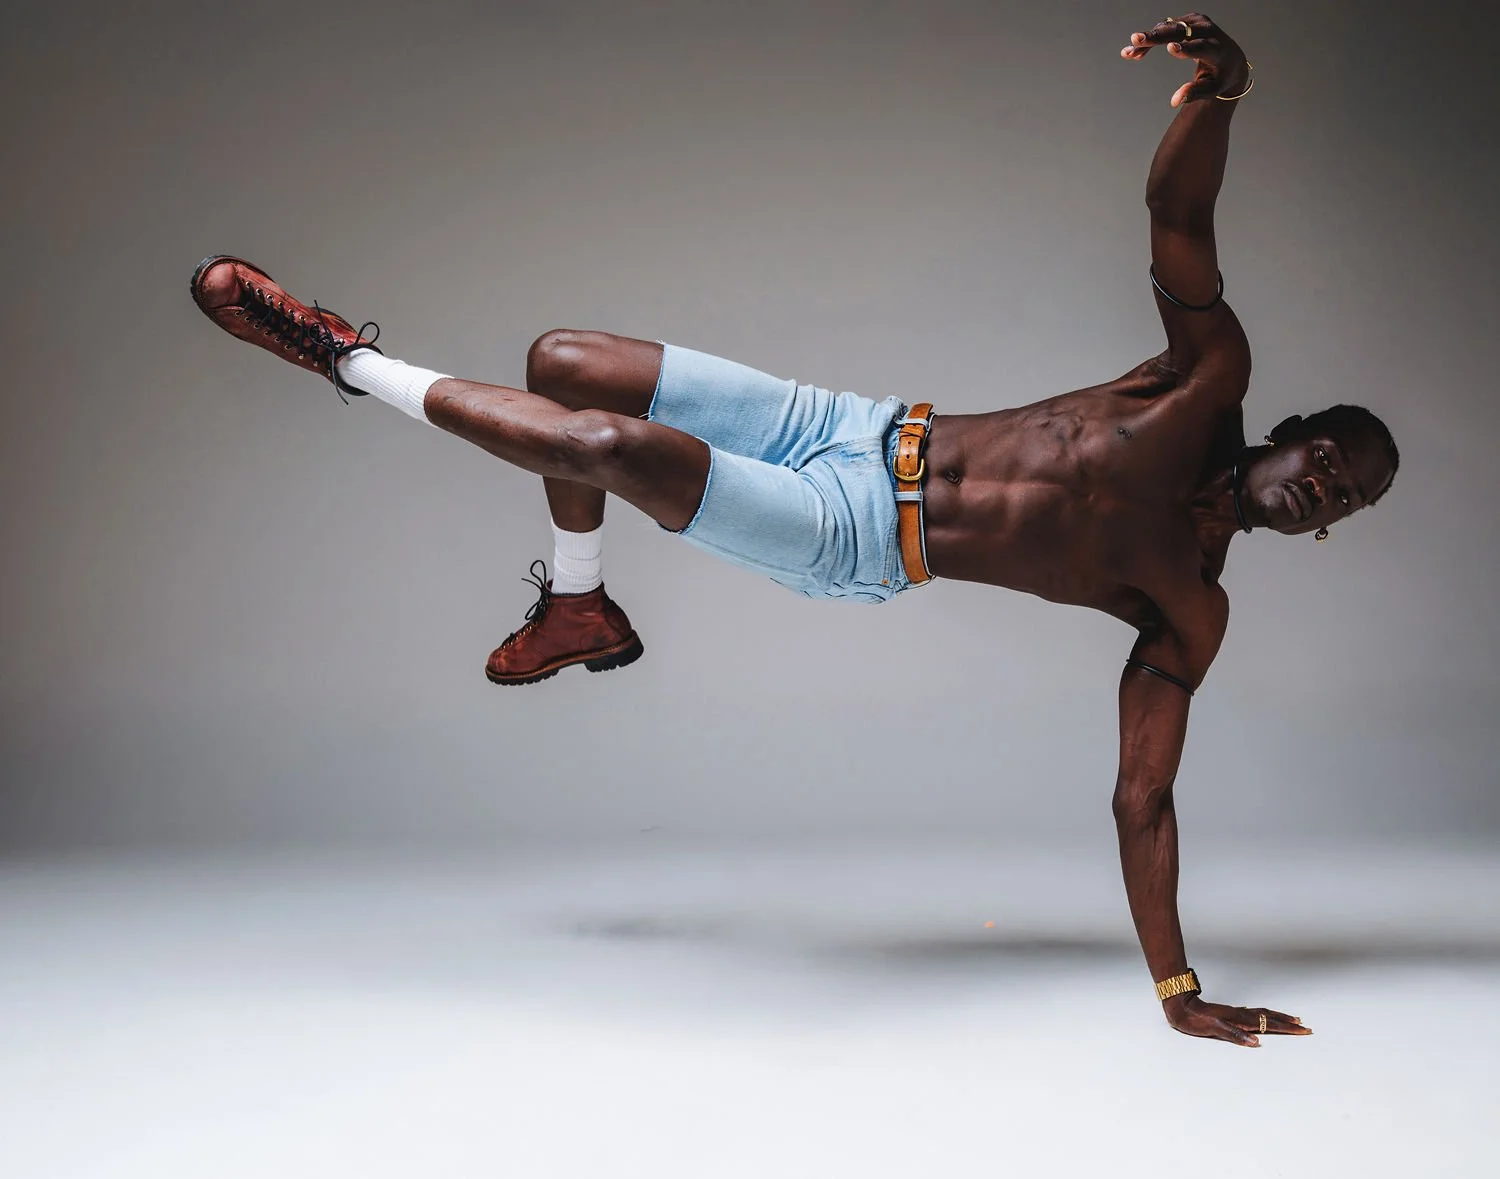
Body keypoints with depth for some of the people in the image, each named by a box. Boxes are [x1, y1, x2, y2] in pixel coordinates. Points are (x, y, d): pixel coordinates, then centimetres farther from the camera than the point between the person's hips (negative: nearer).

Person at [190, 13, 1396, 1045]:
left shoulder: (1190, 611, -2)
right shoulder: (1215, 379, 3)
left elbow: (1144, 800, 1)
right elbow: (1177, 213, -6)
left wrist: (1181, 992, -6)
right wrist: (1218, 92, -30)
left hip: (858, 543, -4)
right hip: (862, 431, 4)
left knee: (611, 445, -27)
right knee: (563, 360, -2)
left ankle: (351, 358, -4)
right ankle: (577, 610, 25)